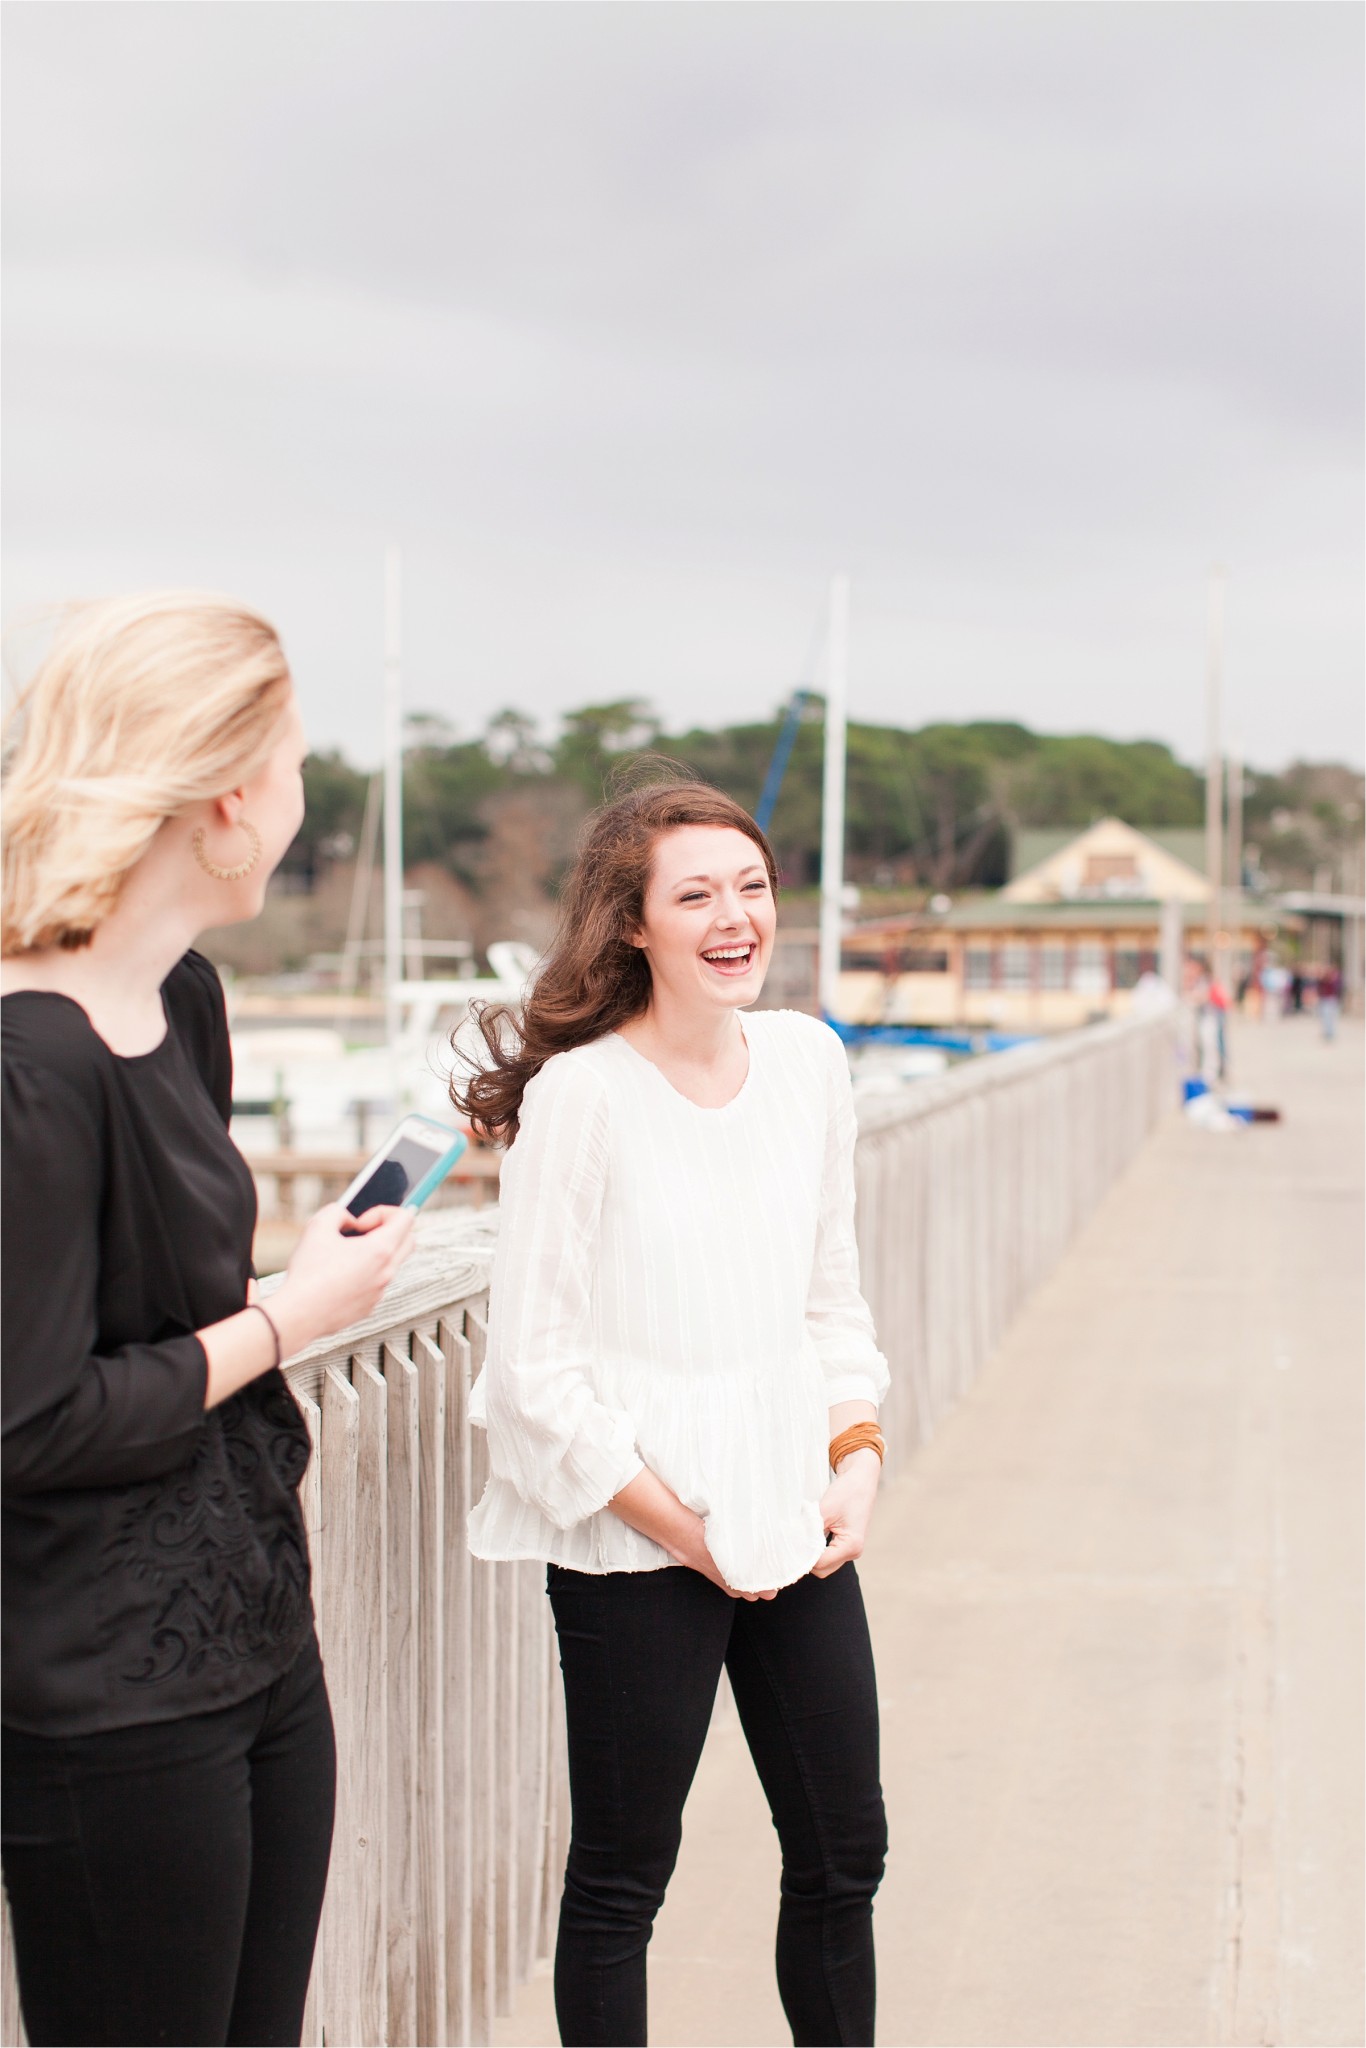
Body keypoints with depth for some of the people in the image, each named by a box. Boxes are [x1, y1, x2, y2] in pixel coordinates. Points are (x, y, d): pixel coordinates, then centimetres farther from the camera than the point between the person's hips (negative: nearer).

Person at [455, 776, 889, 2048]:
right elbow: (535, 1371, -13)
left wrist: (857, 1454, 0)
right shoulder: (581, 1094, -15)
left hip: (798, 1523, 6)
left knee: (844, 1855, 15)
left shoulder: (807, 1060, 3)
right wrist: (688, 1535, -12)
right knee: (622, 1875, 7)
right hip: (634, 1544, -6)